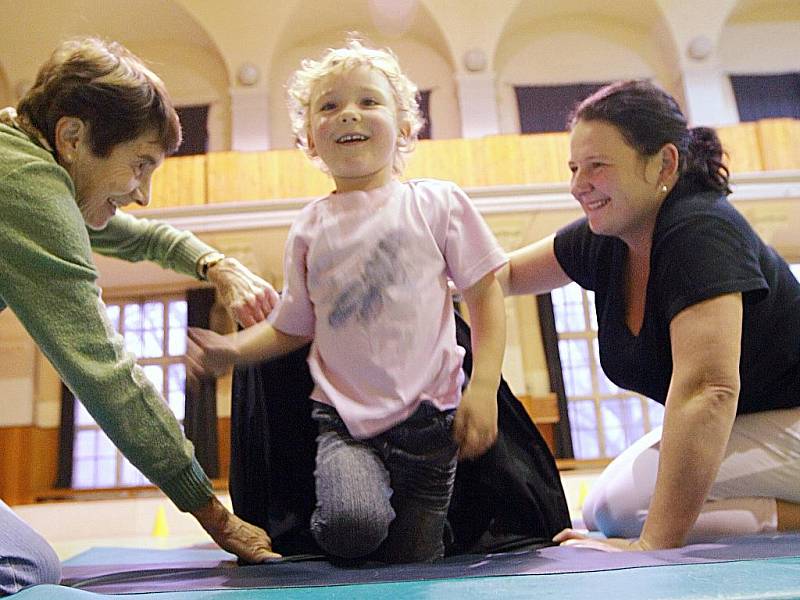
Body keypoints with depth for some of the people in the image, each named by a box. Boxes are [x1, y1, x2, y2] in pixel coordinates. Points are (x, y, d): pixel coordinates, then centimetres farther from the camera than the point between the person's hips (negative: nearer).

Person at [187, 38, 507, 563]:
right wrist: (233, 350, -6)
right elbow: (293, 327, 12)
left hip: (428, 412, 0)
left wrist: (484, 387, -11)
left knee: (411, 562, 5)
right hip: (345, 416, 1)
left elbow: (485, 294, 0)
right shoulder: (310, 229, 6)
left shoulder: (437, 202, 0)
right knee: (352, 527, -26)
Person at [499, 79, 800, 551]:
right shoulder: (604, 239, -3)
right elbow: (505, 274, 13)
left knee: (618, 507, -21)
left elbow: (706, 388, -38)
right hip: (735, 427, 9)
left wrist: (652, 543, -40)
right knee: (602, 512, 4)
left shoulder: (701, 232, -27)